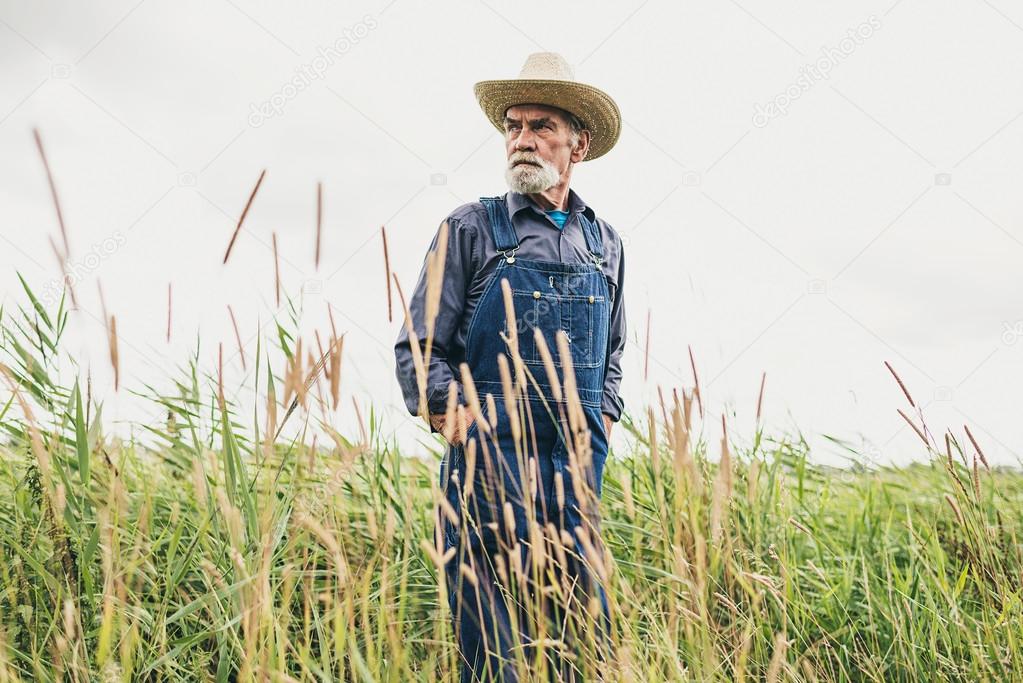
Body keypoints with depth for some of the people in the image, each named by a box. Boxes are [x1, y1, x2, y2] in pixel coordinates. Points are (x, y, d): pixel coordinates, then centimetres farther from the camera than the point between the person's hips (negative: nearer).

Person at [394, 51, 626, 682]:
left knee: (584, 631, 7)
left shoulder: (606, 244, 15)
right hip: (491, 457, -4)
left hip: (580, 460, 4)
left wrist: (603, 417, 11)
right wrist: (458, 420, -10)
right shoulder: (471, 228, 3)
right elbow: (419, 349, 1)